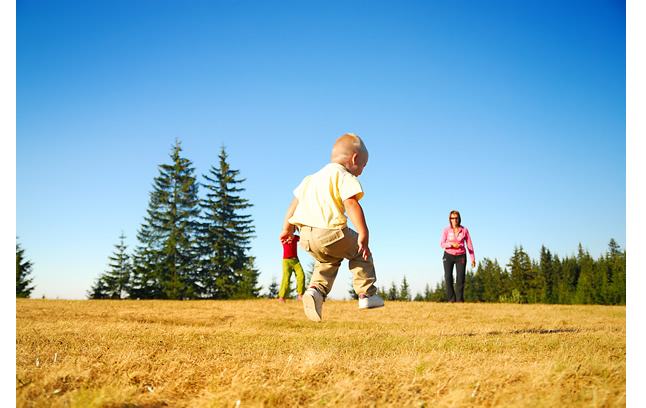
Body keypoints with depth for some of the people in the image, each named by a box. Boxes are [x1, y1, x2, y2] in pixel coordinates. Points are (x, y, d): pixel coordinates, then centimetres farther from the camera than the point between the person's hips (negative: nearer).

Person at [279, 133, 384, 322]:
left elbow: (296, 201, 26)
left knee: (328, 261, 29)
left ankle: (316, 290, 3)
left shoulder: (311, 178, 24)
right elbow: (351, 203, -16)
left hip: (306, 235, 7)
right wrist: (363, 234, -19)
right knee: (361, 253, 17)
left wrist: (287, 228, 33)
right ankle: (367, 294, 16)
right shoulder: (344, 176, -2)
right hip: (329, 232, -7)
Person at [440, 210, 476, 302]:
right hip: (448, 256, 0)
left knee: (460, 278, -11)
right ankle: (451, 299, -6)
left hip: (461, 256, 0)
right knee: (448, 278, -12)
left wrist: (473, 259, -4)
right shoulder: (446, 230, -5)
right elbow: (442, 244, -8)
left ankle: (460, 300, -7)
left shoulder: (464, 230, -3)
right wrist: (452, 244, -26)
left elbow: (469, 245, 0)